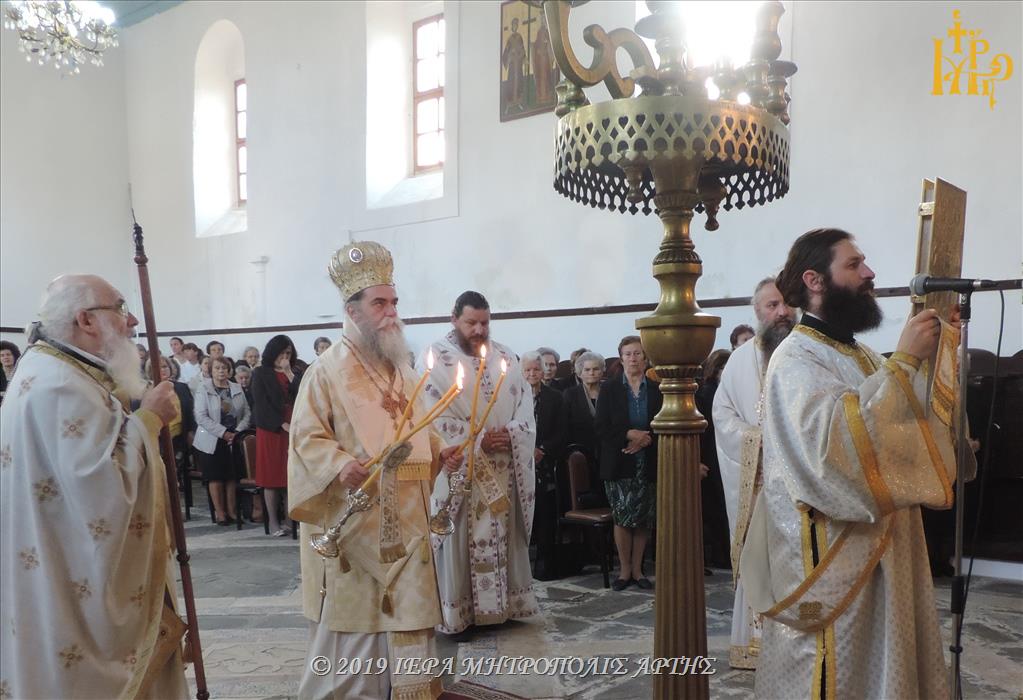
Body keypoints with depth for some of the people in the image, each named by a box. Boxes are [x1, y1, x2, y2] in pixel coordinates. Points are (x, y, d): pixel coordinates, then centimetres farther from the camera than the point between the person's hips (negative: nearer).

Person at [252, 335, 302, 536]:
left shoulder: (295, 373, 14)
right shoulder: (261, 373, 4)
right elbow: (261, 403, -6)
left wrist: (289, 373, -6)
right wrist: (282, 424, -12)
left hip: (294, 429, 3)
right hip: (271, 429, -3)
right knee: (272, 476, -1)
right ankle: (273, 522, 3)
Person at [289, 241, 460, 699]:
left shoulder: (402, 371, 14)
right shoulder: (328, 370, -8)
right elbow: (307, 437, -13)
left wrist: (440, 453, 5)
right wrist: (341, 465, -30)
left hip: (403, 522, 7)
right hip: (352, 520, -6)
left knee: (406, 613, 11)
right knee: (352, 616, 1)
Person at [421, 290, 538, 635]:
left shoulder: (505, 357, 11)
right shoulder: (434, 358, -5)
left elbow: (525, 403, 8)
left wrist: (510, 432, -12)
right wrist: (477, 440, -17)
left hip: (503, 467, 5)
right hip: (457, 468, -5)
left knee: (503, 533, 11)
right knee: (459, 538, -1)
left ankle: (502, 601, 23)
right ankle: (456, 609, 9)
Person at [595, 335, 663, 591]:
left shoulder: (657, 390, 5)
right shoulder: (609, 389, 3)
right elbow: (601, 426, -3)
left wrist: (645, 439, -14)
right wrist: (629, 434, -15)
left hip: (649, 464, 1)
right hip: (619, 464, -1)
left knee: (644, 520, 5)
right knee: (623, 517, -2)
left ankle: (637, 569, 17)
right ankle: (624, 570, 12)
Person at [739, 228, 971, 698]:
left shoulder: (860, 355, 14)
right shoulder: (796, 356, -14)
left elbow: (903, 430, 13)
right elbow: (833, 437, -31)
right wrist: (902, 361, -25)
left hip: (879, 546, 9)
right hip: (831, 555, -9)